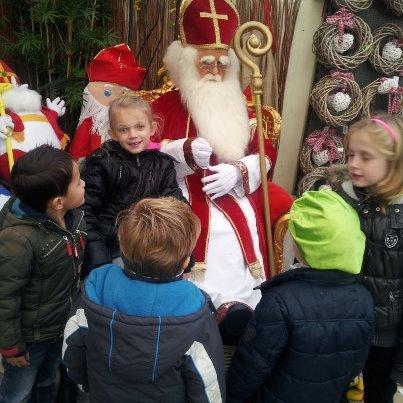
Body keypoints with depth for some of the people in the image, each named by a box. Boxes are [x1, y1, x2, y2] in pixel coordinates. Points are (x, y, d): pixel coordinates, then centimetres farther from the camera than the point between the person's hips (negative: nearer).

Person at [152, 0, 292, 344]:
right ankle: (223, 304, -14)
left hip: (239, 197, 3)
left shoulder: (240, 106, 15)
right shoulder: (166, 105, 5)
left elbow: (266, 153, 9)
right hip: (188, 199, -3)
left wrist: (238, 171, -12)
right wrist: (185, 150, -19)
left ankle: (238, 302, -5)